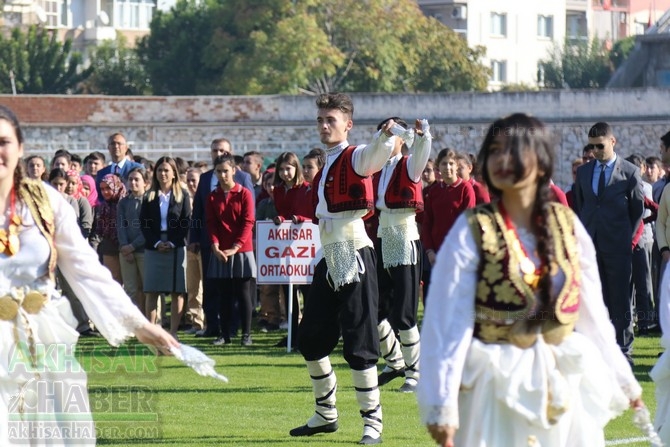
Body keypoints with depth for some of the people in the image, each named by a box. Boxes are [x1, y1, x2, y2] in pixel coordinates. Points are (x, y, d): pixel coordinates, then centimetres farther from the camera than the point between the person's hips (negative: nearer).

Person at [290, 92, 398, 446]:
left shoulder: (356, 158, -8)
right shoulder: (326, 166, 17)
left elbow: (376, 154, -32)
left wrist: (386, 135, -54)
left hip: (355, 257, -9)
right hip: (329, 258, 9)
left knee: (358, 344, -9)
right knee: (311, 340, 11)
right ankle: (326, 414, 25)